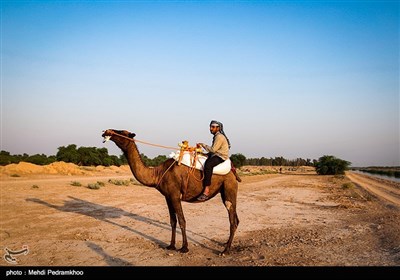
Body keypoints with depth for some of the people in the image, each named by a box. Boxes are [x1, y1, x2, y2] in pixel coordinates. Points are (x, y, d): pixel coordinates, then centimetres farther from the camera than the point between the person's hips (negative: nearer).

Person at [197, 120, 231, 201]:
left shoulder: (219, 137, -12)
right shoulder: (216, 136, 20)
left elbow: (213, 149, -19)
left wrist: (203, 145, -9)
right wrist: (207, 154, 9)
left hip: (221, 157, -11)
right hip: (216, 155, 11)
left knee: (208, 165, -36)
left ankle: (206, 190, -43)